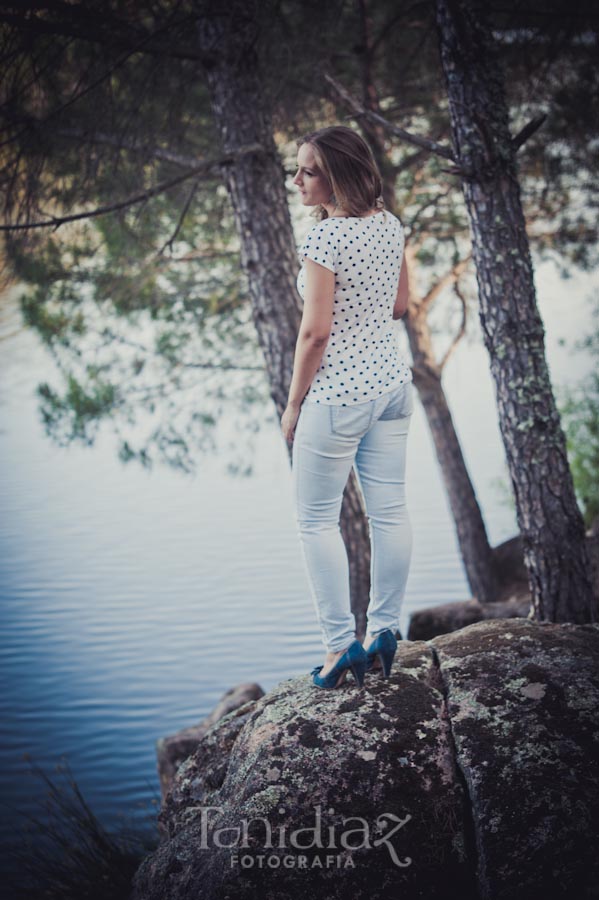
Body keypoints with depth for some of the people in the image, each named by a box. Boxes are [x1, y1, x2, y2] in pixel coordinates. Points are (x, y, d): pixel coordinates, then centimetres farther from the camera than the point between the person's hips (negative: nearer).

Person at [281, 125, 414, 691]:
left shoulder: (324, 238, -19)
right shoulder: (389, 225, 4)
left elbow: (315, 332, -19)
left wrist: (293, 404, -9)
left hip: (338, 395, -8)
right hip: (392, 382, 8)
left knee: (316, 519, 5)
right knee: (389, 511, 12)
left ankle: (342, 645, 7)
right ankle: (383, 633, 22)